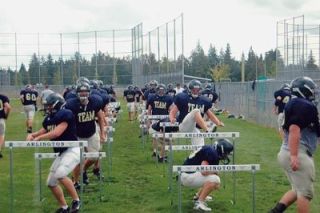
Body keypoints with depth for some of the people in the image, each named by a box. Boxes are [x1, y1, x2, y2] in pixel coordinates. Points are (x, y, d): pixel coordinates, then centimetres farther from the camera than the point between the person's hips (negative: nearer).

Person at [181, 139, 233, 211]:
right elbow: (204, 171, -27)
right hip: (187, 176, -10)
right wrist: (215, 171, -10)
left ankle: (198, 196, 30)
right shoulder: (210, 152, -19)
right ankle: (199, 203, -19)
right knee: (214, 179, -23)